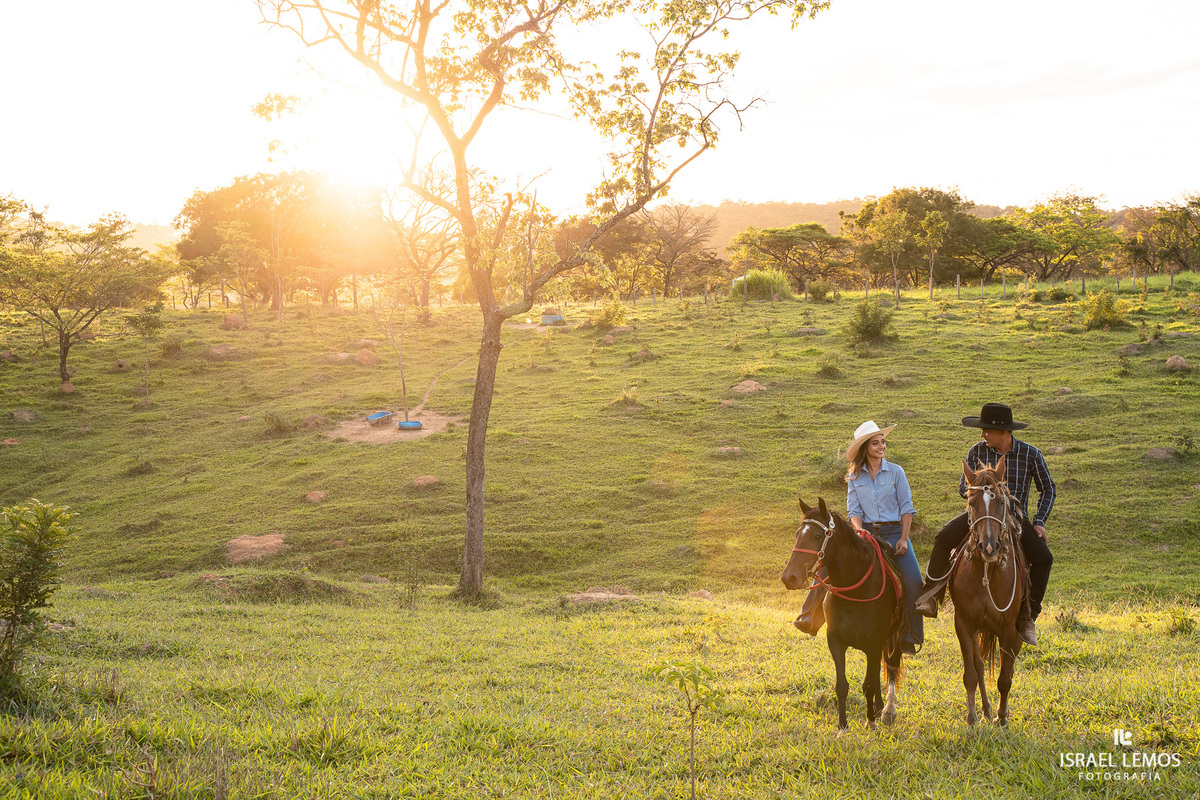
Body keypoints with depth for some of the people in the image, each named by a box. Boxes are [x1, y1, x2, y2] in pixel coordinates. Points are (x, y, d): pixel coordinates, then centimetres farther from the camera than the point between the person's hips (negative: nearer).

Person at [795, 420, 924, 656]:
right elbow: (854, 511, 3)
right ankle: (810, 619, -8)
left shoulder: (896, 472, 2)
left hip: (893, 532, -1)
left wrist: (903, 539, -10)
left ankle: (910, 636, -7)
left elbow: (906, 508, 1)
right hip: (865, 532, 2)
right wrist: (860, 533, -17)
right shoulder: (854, 477, 6)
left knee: (914, 581, -21)